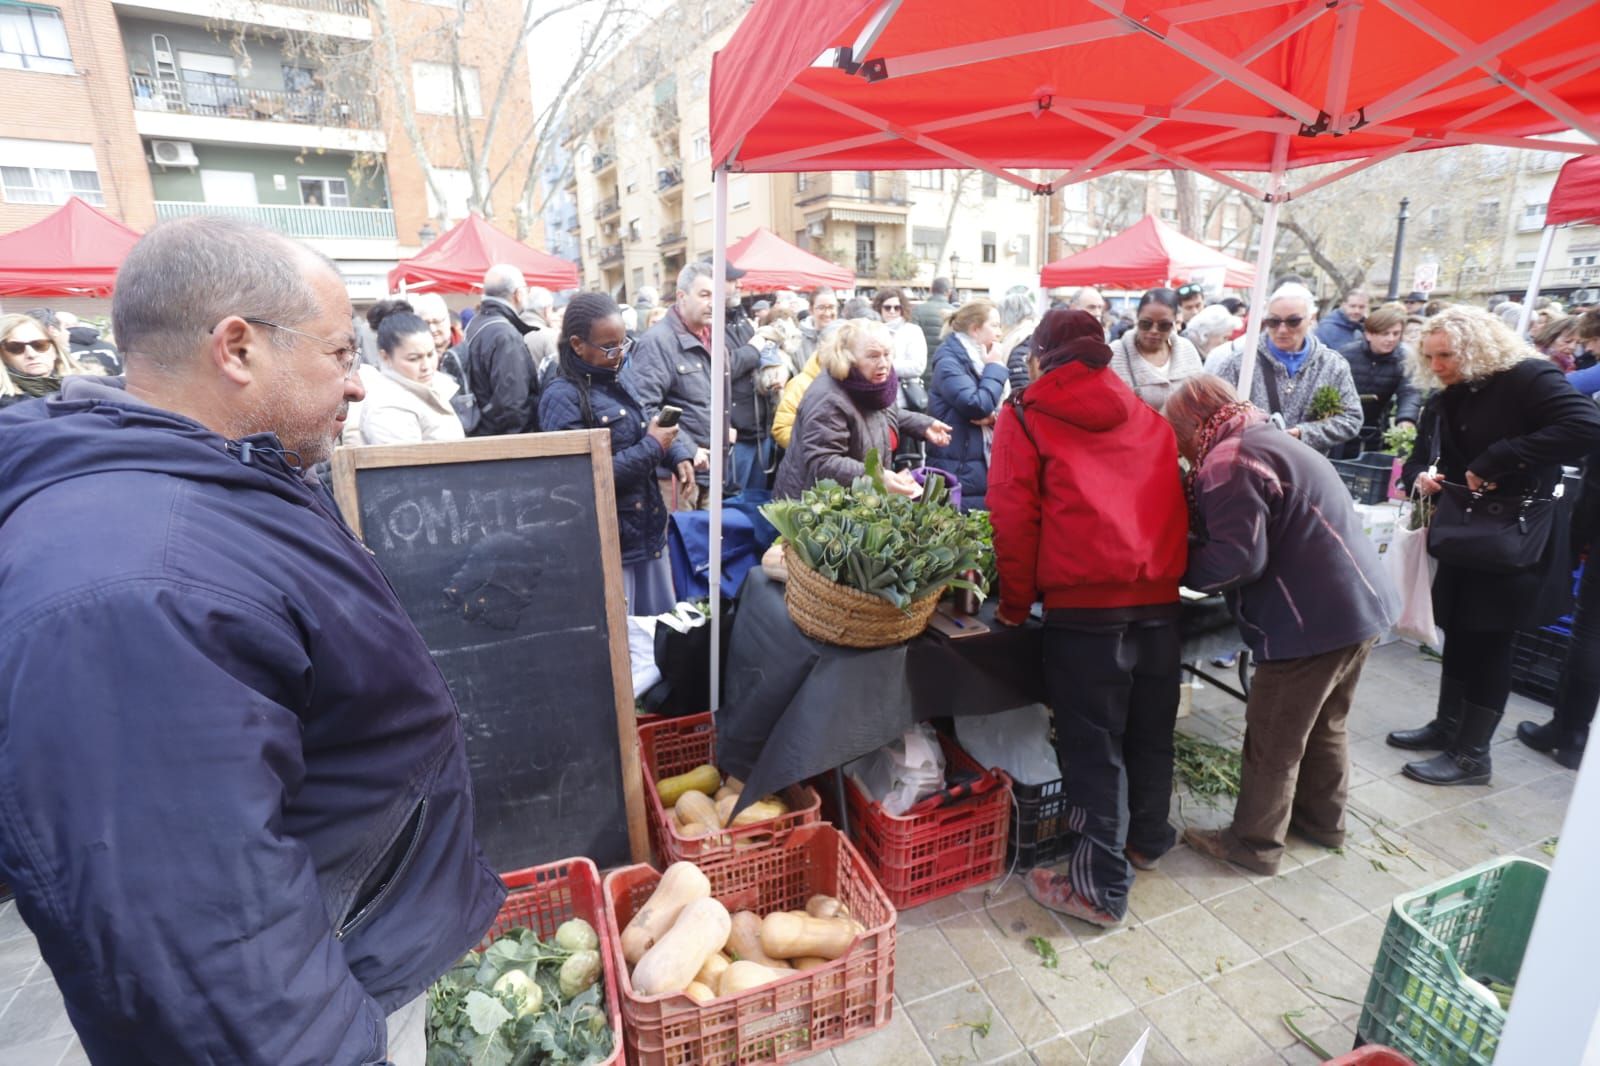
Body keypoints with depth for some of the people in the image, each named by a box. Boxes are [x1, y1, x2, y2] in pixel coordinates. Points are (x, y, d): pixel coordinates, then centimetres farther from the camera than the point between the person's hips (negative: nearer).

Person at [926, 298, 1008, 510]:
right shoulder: (948, 362, -11)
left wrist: (995, 416, -12)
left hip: (987, 464, 8)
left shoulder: (980, 359, 14)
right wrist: (995, 367, -10)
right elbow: (978, 406, -24)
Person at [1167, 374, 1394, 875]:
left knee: (1272, 740, 5)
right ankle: (1322, 819, 41)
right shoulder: (1267, 440, 14)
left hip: (1314, 618, -10)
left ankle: (1254, 843, 20)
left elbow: (1238, 559, -25)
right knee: (1324, 724, 25)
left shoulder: (1228, 462, -20)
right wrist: (1194, 547, 8)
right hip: (1357, 604, 10)